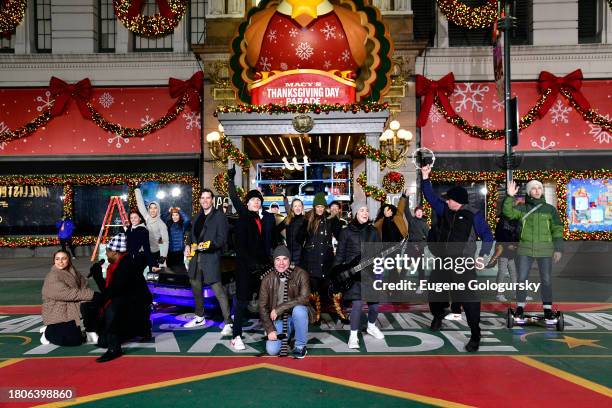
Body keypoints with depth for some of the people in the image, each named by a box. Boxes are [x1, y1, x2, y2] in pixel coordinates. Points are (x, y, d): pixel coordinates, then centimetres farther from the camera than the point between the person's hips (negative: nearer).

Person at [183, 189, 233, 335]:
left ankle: (228, 323, -2)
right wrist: (188, 245, 6)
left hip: (211, 258, -8)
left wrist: (208, 244, -25)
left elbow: (222, 239, -11)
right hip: (196, 257, 8)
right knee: (196, 288, 19)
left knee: (218, 290, -9)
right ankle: (199, 317, 37)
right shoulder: (198, 216, 15)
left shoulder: (219, 216, -6)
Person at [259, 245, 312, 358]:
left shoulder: (300, 274, -16)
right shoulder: (268, 279, -8)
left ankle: (300, 346, -12)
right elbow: (262, 306, -4)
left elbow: (304, 298, -25)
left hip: (297, 316, -2)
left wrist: (279, 309, -26)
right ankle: (286, 336, 19)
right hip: (278, 320, 2)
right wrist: (270, 329, -12)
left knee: (298, 309, -36)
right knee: (272, 350, -17)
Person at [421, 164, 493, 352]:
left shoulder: (473, 215, -8)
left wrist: (483, 256, -14)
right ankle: (438, 314, 46)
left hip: (463, 264, -5)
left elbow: (487, 236, -4)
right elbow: (430, 196, 11)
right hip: (442, 261, 6)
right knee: (434, 293, 16)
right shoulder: (444, 209, 6)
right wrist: (425, 177, 3)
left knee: (468, 299, -6)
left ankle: (475, 335, 6)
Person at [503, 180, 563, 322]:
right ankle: (520, 306, 14)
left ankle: (547, 308, 16)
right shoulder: (522, 209, 5)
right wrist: (510, 196, -24)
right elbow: (507, 212, -13)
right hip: (526, 249, 0)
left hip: (545, 249, 0)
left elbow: (557, 230, 3)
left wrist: (558, 249, -3)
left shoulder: (550, 209, 4)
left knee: (546, 280, 3)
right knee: (521, 278, 0)